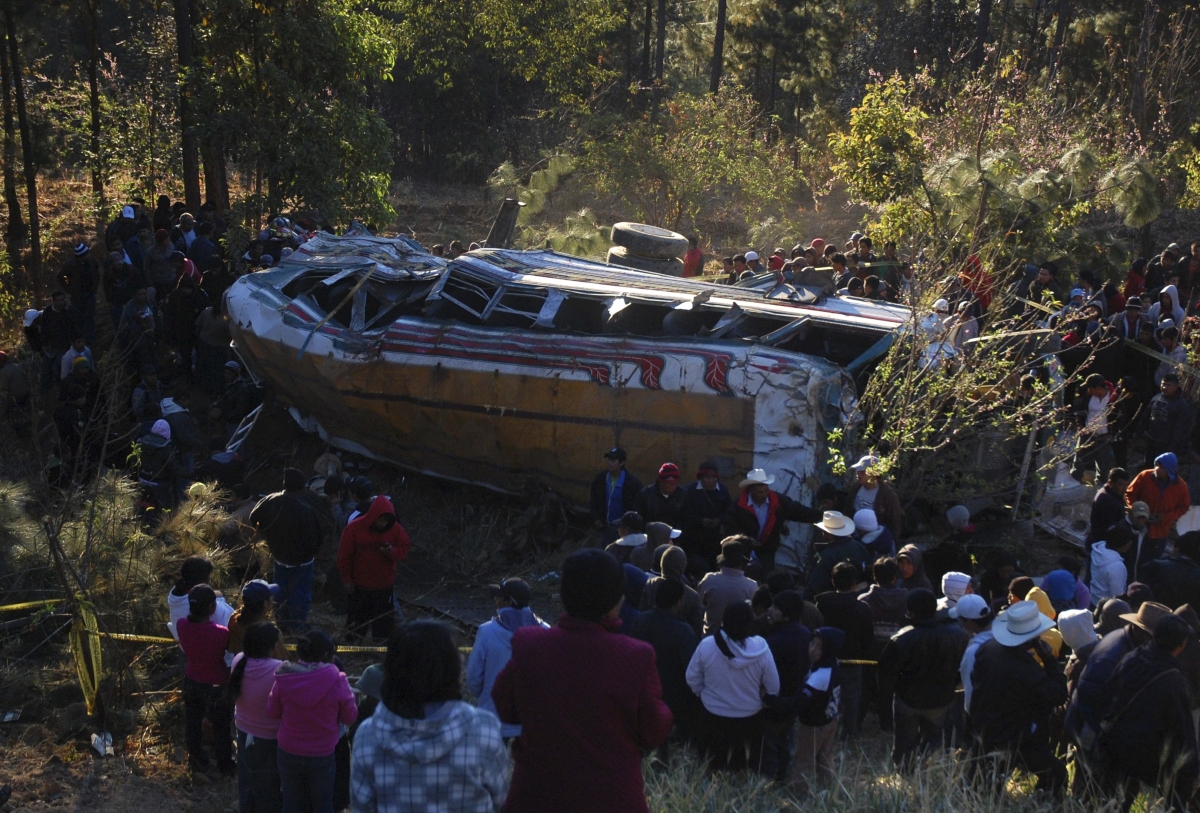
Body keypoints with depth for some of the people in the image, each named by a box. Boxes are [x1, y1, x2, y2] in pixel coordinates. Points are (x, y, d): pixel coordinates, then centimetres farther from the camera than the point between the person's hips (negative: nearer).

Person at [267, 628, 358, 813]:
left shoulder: (284, 679, -13)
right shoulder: (336, 681, -19)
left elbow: (273, 712, 3)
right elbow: (350, 717, -6)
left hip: (288, 753, 2)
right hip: (322, 756, -2)